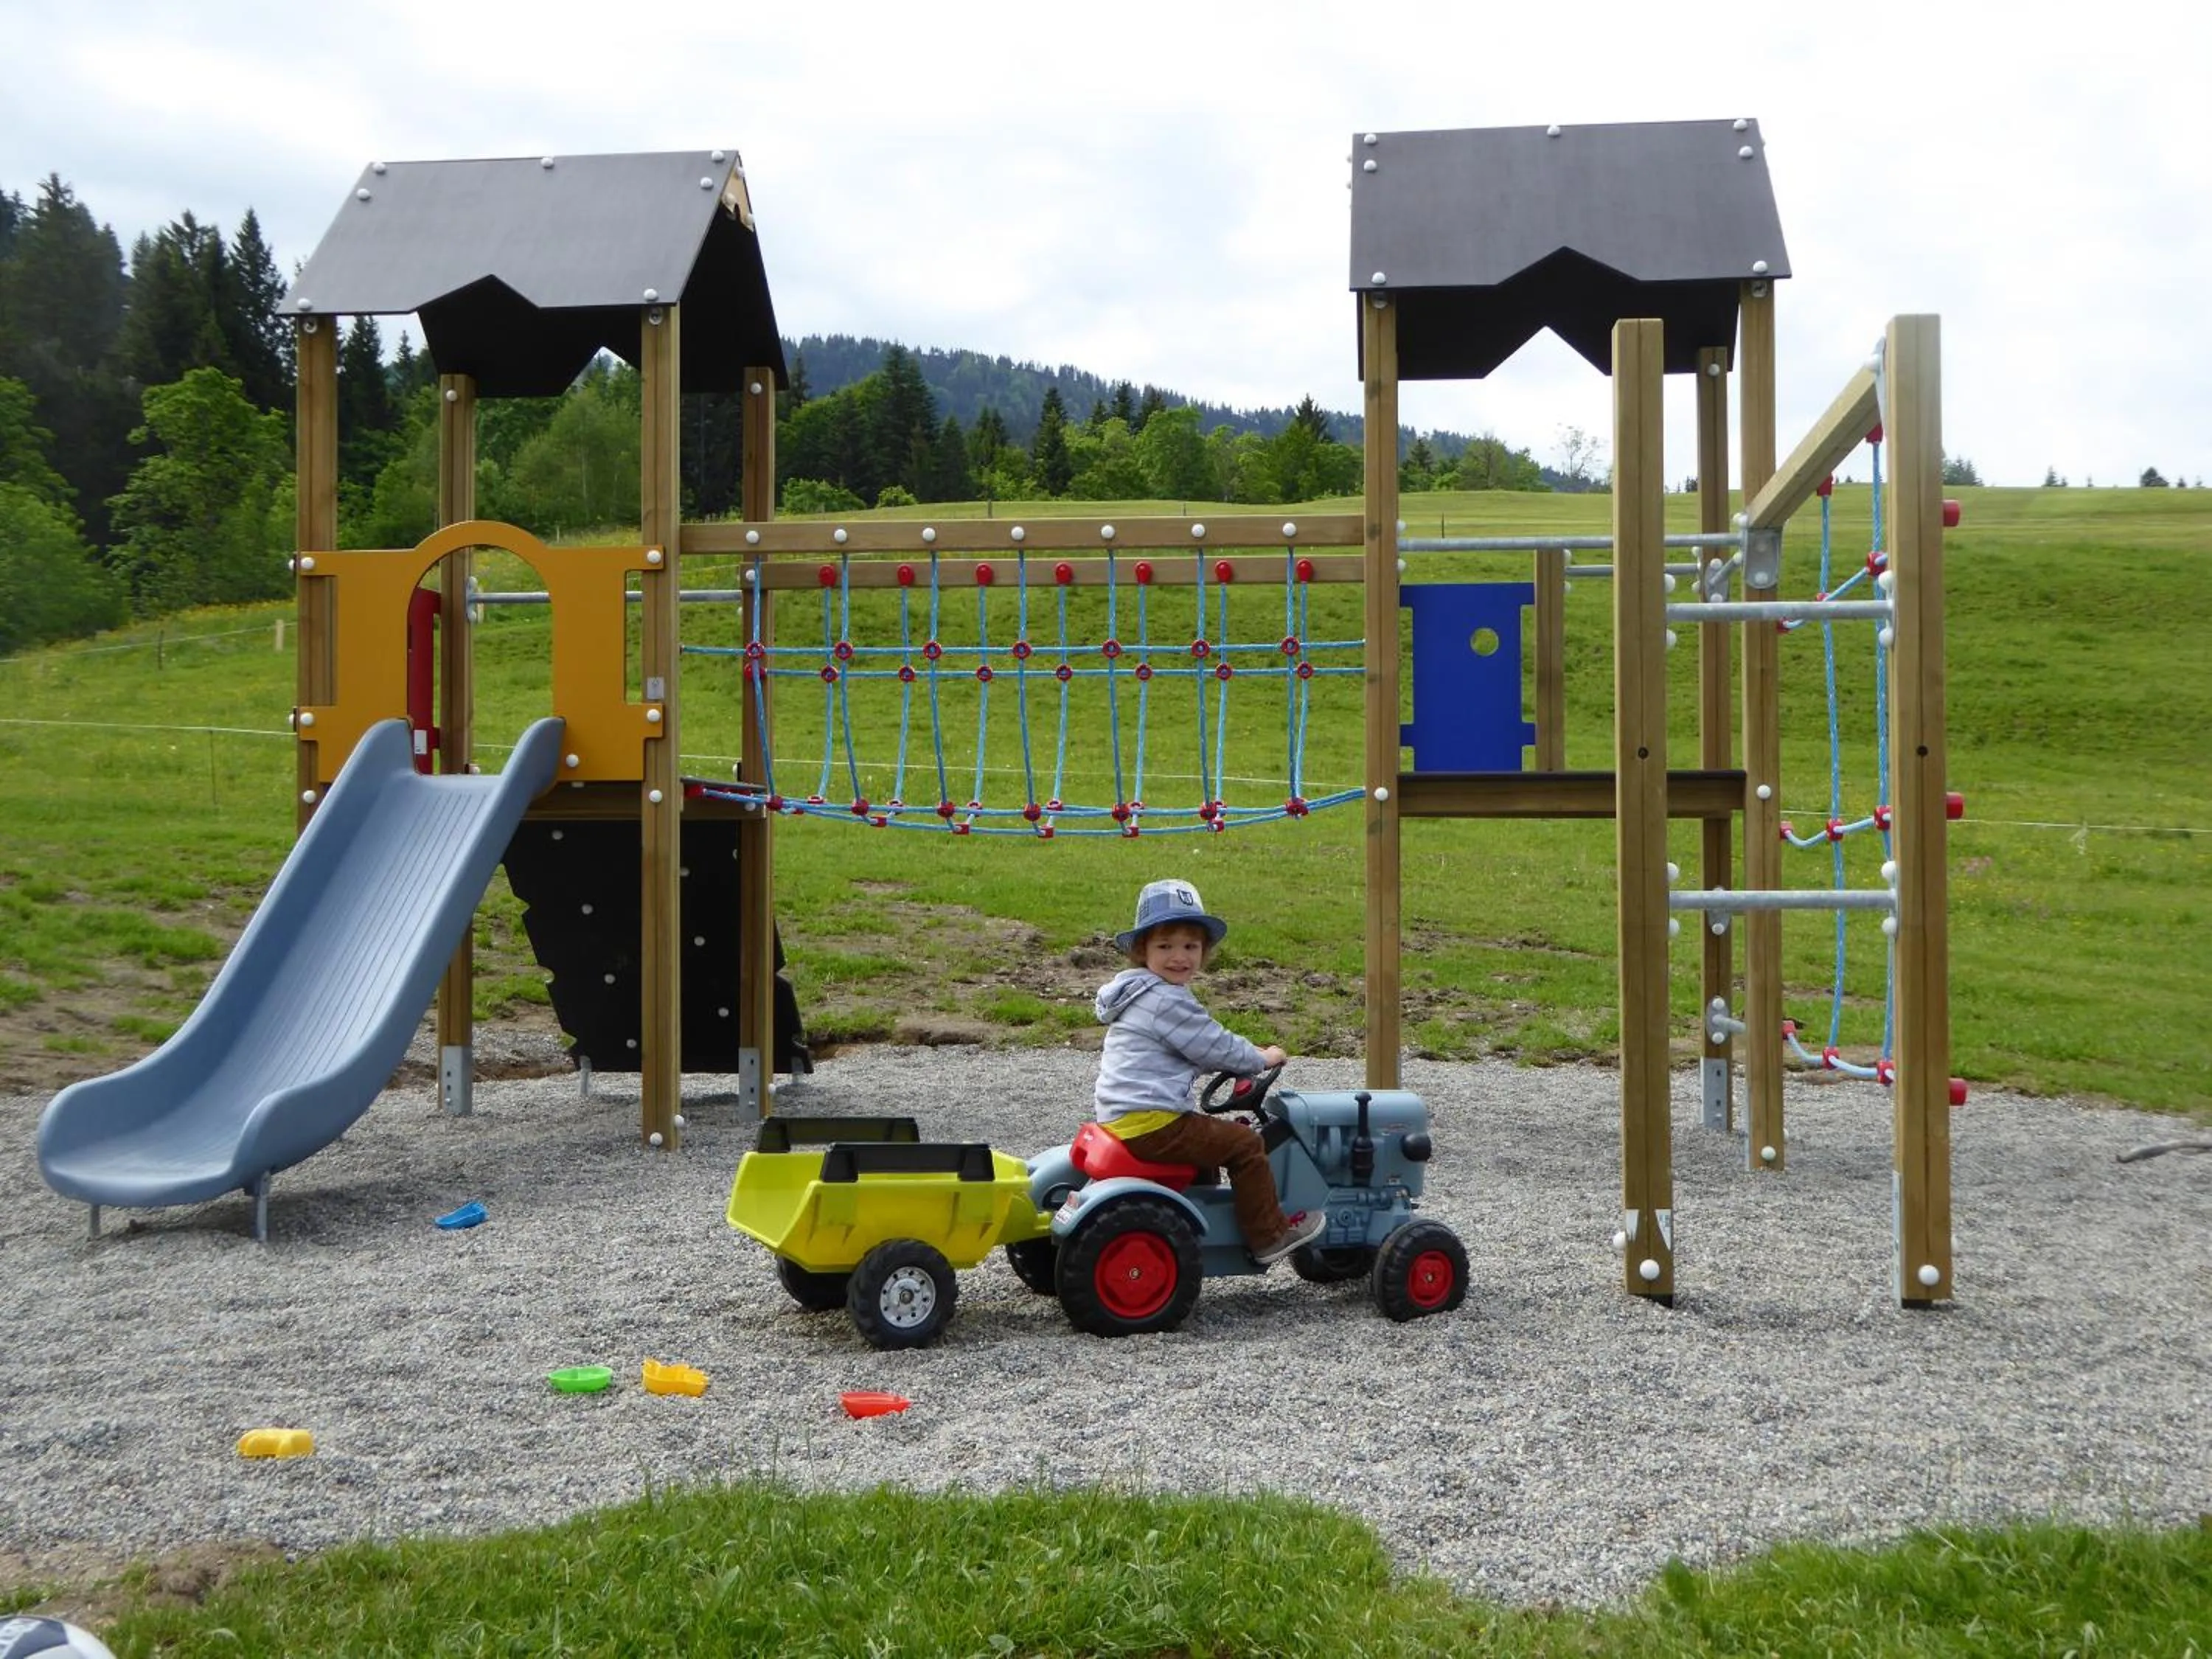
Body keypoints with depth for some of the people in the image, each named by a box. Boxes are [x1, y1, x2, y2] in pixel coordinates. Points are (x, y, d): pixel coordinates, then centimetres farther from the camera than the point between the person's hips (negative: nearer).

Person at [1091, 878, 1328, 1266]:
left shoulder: (1140, 995, 19)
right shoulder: (1167, 1001, -15)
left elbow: (1207, 1045, 29)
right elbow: (1215, 1048, -9)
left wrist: (1247, 1057, 22)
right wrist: (1262, 1059, 7)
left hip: (1121, 1120, 11)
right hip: (1151, 1125, -11)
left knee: (1208, 1137, 32)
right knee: (1244, 1145, -6)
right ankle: (1269, 1237, 2)